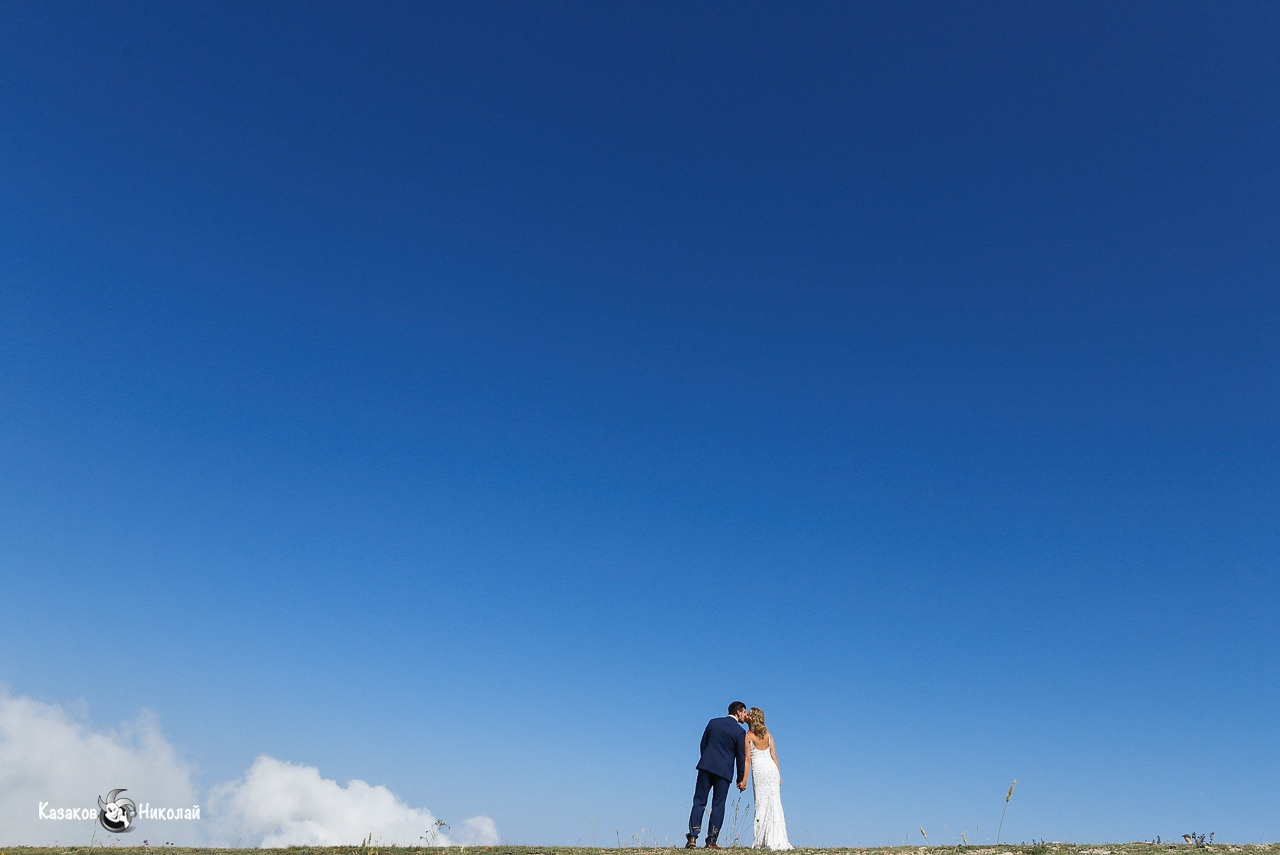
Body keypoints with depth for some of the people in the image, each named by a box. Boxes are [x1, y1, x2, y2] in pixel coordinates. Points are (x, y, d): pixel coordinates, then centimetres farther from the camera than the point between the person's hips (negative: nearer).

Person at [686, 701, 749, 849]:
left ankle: (692, 837, -1)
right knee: (718, 805, 7)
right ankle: (711, 841, 7)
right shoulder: (739, 731, -5)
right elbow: (741, 756, -1)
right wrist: (742, 779, 7)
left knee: (699, 802, 7)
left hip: (706, 766, 3)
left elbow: (703, 745, 11)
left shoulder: (713, 722, 7)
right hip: (724, 771, -3)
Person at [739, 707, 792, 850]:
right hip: (772, 768, 4)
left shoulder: (748, 736, -3)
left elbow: (747, 759, -7)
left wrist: (744, 780, -6)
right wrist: (778, 774, 14)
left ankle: (762, 841, 0)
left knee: (761, 804, 0)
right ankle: (776, 839, 4)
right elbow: (774, 755, 9)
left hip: (759, 770, -4)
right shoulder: (768, 734, 10)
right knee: (774, 803, 5)